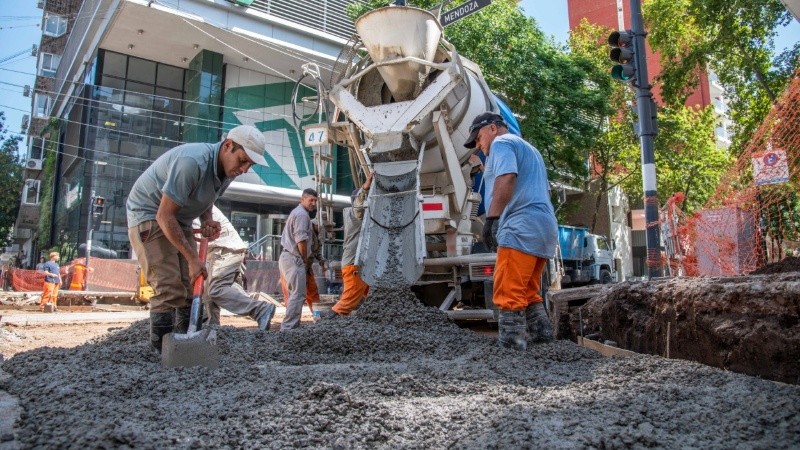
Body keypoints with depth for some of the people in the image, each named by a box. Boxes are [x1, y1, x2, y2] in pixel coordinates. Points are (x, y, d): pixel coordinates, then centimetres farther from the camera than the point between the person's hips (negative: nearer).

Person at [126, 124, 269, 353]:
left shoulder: (228, 169, -4)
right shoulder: (192, 162, -31)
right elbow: (164, 216, -29)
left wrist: (208, 220, -7)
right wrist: (192, 258, -26)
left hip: (179, 220, 8)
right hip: (149, 214, -8)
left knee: (193, 287, 2)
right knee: (169, 289, -17)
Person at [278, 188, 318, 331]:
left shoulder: (296, 212, 22)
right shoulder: (302, 214, -11)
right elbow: (301, 240, -19)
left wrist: (305, 261, 15)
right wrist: (306, 261, -7)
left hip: (287, 257, 11)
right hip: (294, 259, -11)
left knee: (294, 293, 15)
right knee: (298, 294, -10)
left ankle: (291, 326, 20)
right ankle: (288, 328, -11)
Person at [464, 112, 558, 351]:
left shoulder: (502, 143, 2)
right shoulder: (529, 149, 33)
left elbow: (506, 179, -16)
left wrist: (491, 217, -21)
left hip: (521, 227, -11)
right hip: (544, 227, 11)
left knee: (509, 294, -13)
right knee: (528, 293, 14)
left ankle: (511, 348, -14)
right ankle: (542, 338, 14)